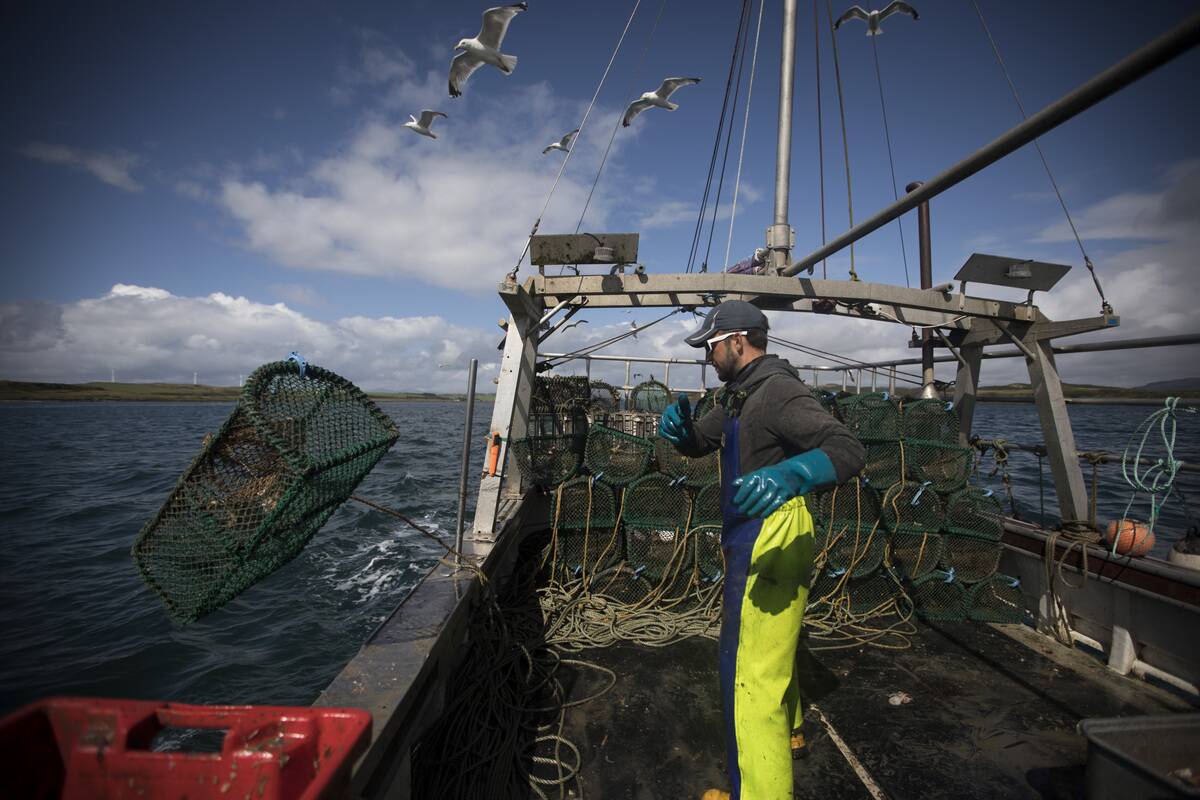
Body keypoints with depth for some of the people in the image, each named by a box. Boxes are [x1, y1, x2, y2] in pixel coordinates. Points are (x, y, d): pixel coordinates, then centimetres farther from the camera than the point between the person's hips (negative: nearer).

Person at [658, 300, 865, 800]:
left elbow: (848, 449, -30)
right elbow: (698, 442, 15)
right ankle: (784, 730, 54)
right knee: (768, 645, 29)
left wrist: (789, 475, -49)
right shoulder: (740, 394, 12)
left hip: (771, 541, -11)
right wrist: (678, 425, -9)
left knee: (751, 667, -6)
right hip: (748, 538, 11)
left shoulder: (778, 390, -19)